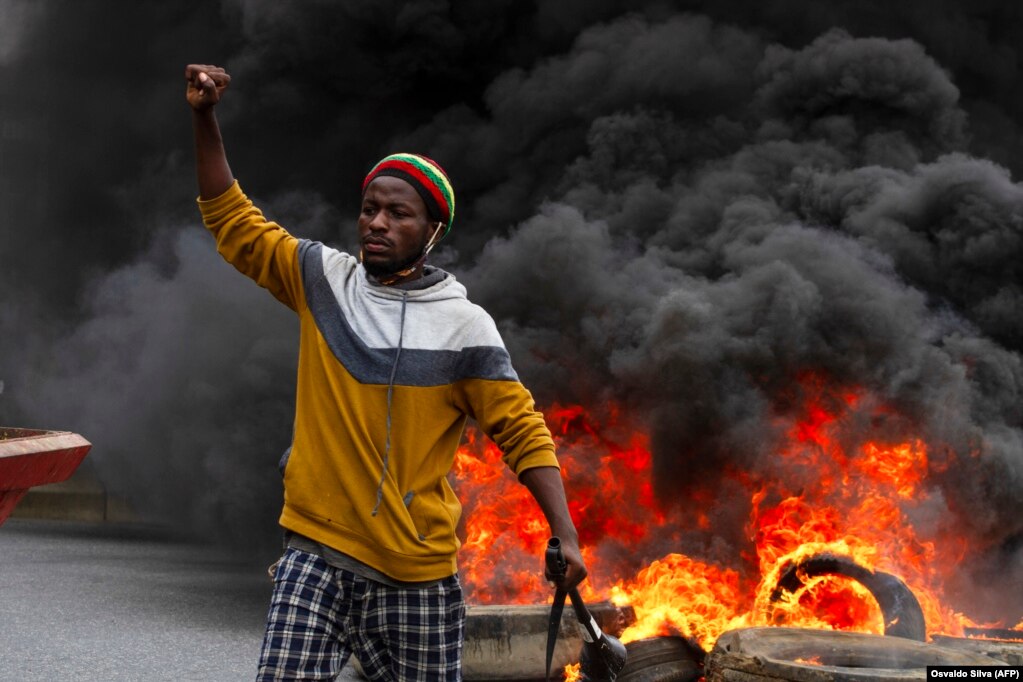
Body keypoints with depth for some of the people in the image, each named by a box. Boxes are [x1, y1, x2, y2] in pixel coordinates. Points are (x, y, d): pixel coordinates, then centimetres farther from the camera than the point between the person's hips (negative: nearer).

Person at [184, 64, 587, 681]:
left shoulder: (464, 326, -3)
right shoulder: (323, 281, 5)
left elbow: (522, 432, -2)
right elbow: (234, 222, 12)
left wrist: (566, 537, -12)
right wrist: (205, 119, 1)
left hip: (417, 572, -1)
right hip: (317, 553, 2)